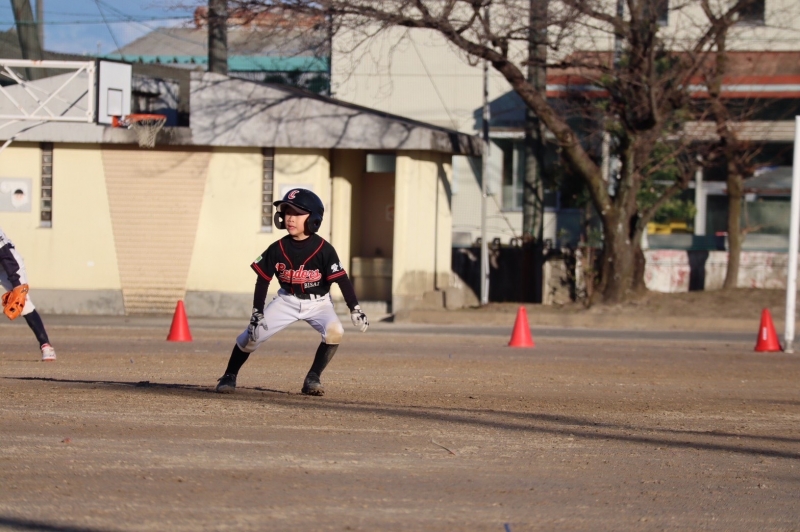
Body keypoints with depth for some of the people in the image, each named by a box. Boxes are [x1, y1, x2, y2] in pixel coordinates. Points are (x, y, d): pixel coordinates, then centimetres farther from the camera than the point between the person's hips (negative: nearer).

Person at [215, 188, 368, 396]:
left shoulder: (323, 250, -20)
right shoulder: (277, 250, -13)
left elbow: (342, 279, -19)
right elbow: (263, 280, -5)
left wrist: (355, 310, -26)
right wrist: (257, 312, -10)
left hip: (318, 302, -2)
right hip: (287, 300, 2)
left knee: (334, 331, -29)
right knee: (252, 334, -11)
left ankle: (313, 379, -13)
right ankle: (229, 376, 11)